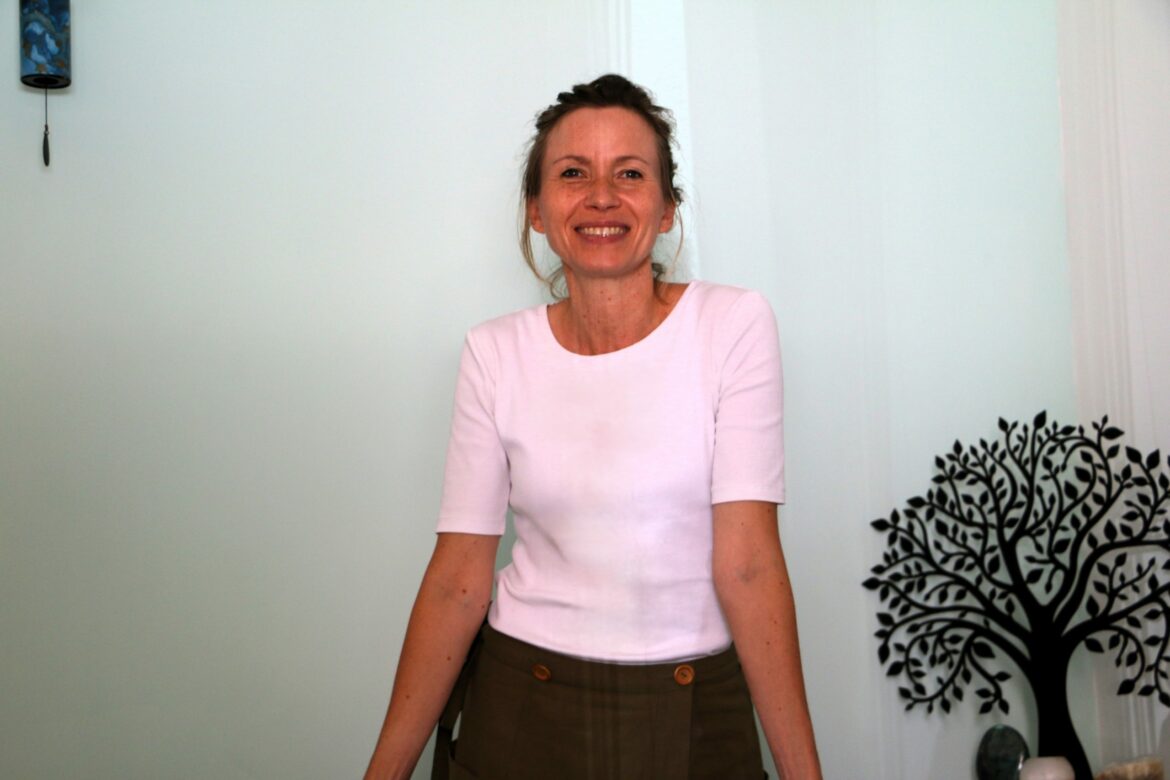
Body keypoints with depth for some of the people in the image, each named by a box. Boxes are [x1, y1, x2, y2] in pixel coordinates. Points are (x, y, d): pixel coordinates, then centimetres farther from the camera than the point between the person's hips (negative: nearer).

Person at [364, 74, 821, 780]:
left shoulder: (734, 324, -10)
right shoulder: (495, 353, -5)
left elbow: (748, 563, -14)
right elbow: (458, 576, -4)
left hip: (697, 708, -1)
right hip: (523, 706, 2)